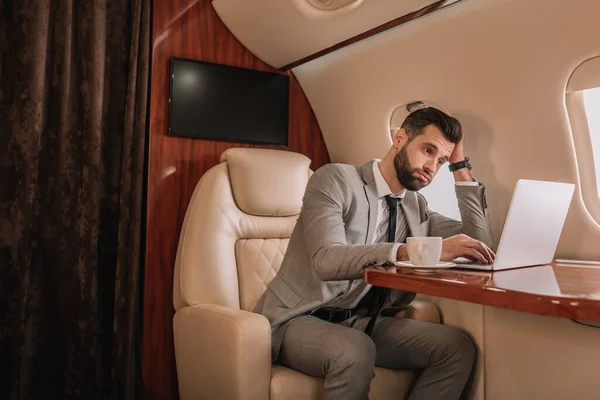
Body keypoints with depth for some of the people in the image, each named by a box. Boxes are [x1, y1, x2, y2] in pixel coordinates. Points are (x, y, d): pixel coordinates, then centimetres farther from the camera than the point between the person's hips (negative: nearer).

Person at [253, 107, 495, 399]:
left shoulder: (416, 206, 10)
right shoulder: (335, 179, -12)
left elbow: (480, 246, 4)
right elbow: (327, 259, -28)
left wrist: (461, 167, 1)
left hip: (363, 322, 6)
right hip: (300, 320, -6)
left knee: (458, 347, -14)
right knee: (355, 351, -37)